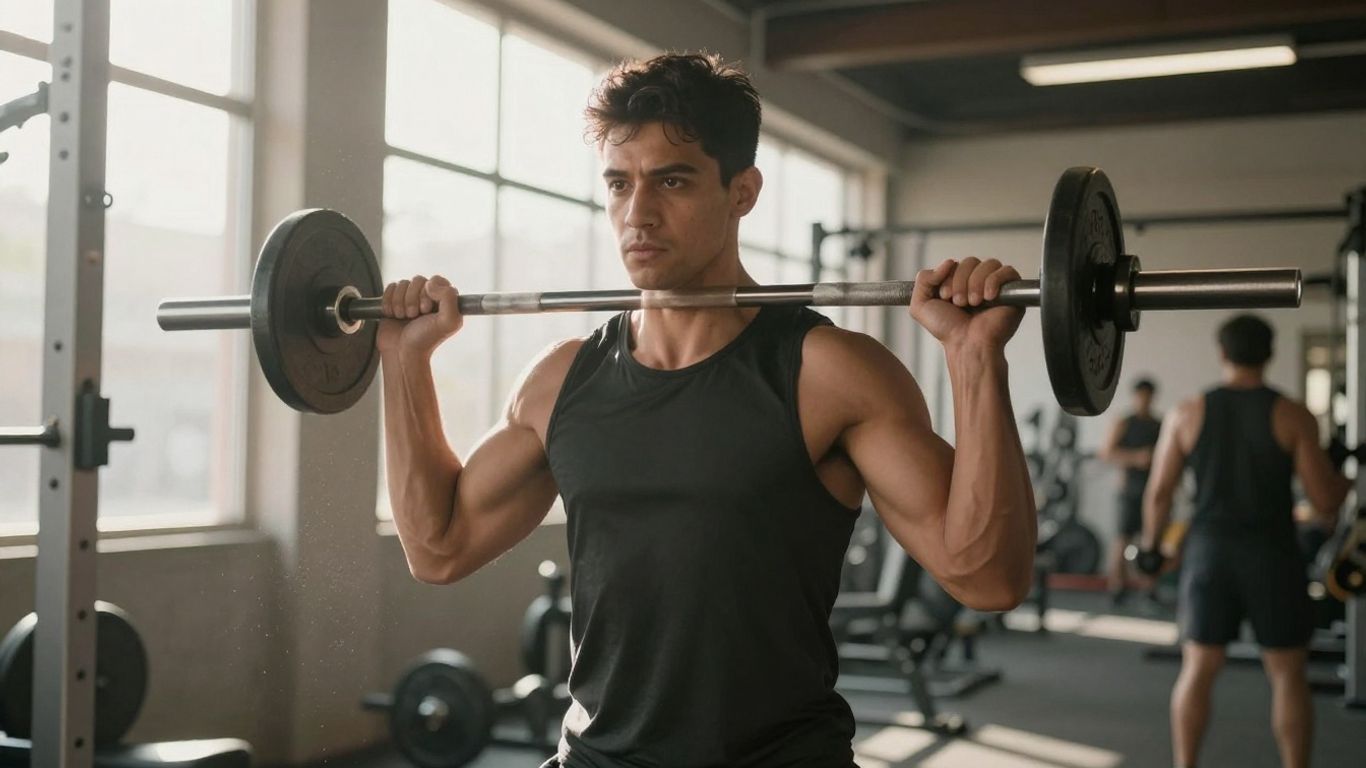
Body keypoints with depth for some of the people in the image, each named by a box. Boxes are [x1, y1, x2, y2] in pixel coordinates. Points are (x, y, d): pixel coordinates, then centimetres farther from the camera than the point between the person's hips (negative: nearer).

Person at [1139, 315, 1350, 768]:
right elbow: (1325, 502, -6)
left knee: (1197, 670, 9)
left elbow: (1159, 493, 1)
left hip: (1209, 552, 2)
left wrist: (1150, 544, 17)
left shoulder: (1187, 415, 0)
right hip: (1271, 555, -2)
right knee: (1287, 675, 9)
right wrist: (1348, 478, 15)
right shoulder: (1293, 417, -6)